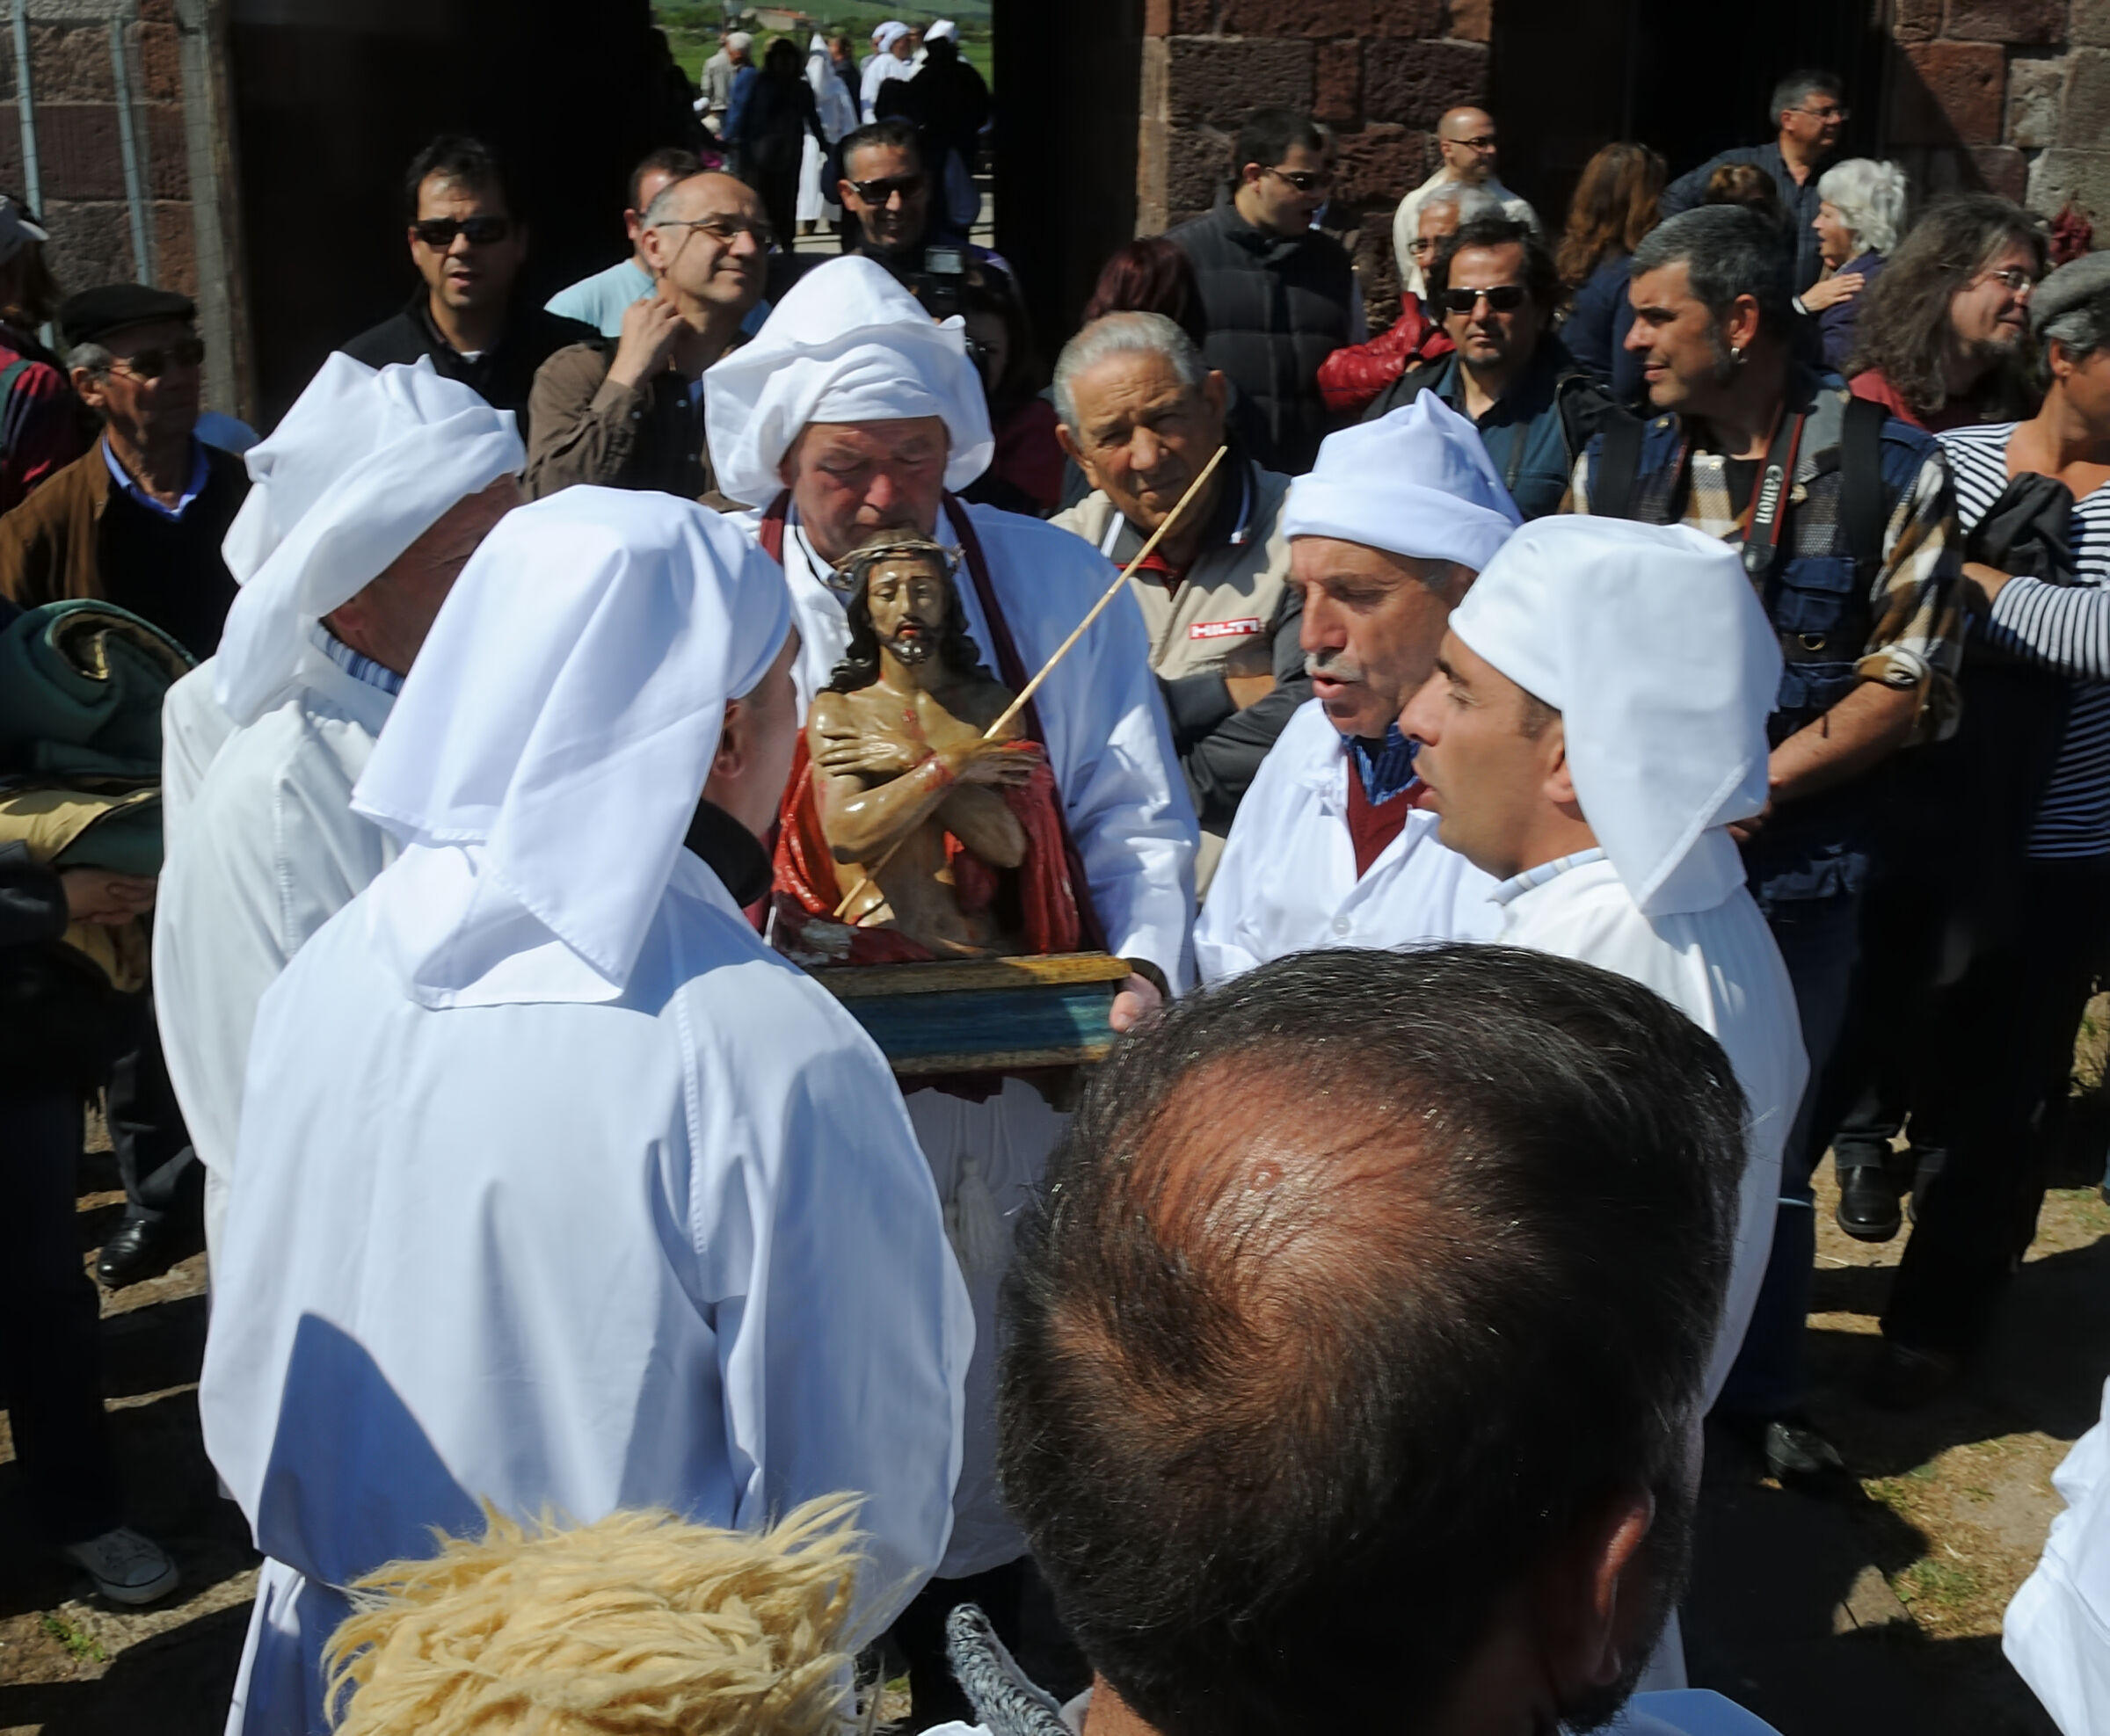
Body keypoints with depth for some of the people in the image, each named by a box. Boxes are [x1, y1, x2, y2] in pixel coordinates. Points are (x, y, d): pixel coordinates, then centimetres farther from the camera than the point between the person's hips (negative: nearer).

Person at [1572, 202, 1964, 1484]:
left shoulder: (1891, 471, -5)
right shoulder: (1615, 465, 2)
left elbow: (1909, 682, -7)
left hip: (1798, 873, -1)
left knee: (1772, 1142, 12)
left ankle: (1764, 1388, 32)